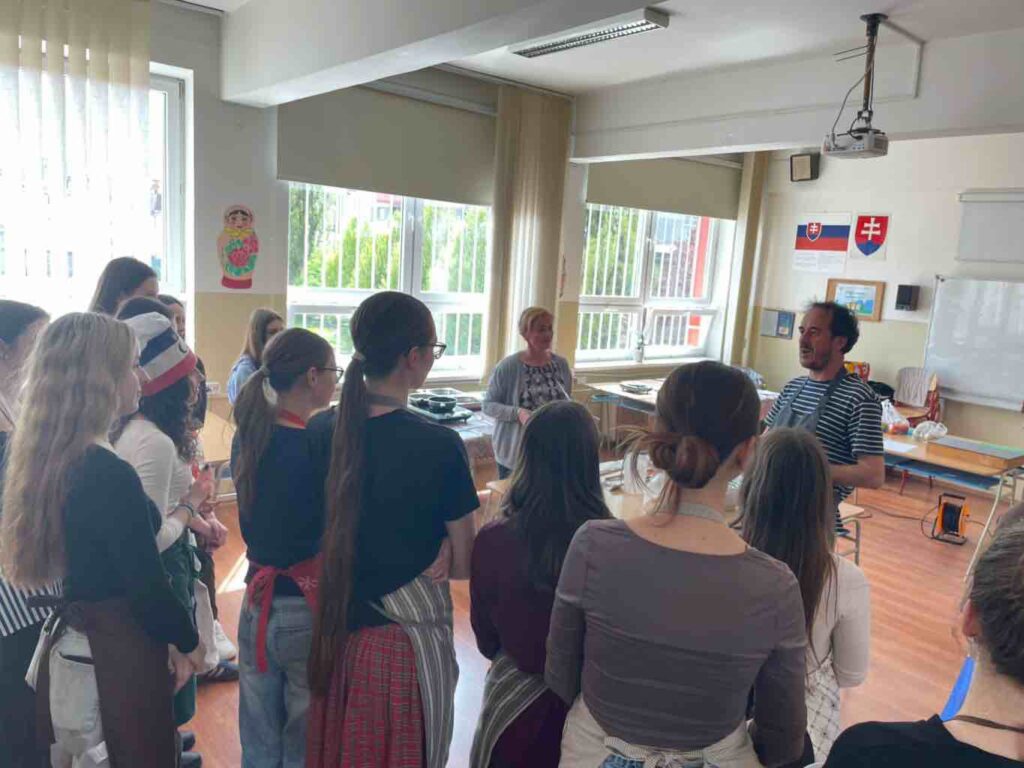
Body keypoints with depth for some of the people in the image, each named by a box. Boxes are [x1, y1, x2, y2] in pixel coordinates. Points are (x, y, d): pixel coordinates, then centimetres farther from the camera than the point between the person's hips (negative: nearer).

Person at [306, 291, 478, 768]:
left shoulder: (321, 431, -6)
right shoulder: (440, 446, -22)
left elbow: (327, 534, 7)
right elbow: (463, 565, -13)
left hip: (334, 630, 5)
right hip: (406, 639, -5)